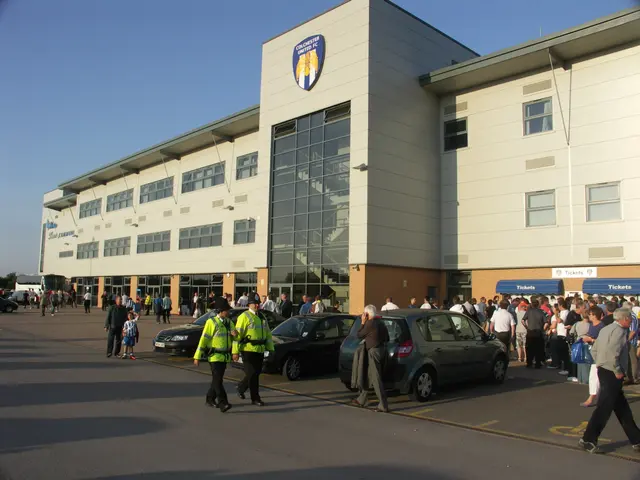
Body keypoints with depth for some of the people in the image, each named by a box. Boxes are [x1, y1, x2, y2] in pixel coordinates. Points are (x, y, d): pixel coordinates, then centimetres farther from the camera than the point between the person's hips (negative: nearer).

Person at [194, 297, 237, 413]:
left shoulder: (229, 322, 9)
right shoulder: (211, 322, -9)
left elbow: (233, 339, 17)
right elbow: (203, 339, -10)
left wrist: (235, 334, -8)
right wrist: (197, 357, -11)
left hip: (225, 356, 7)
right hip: (214, 356, -7)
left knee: (217, 379, 15)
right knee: (218, 379, -13)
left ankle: (210, 399, 30)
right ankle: (223, 403, -15)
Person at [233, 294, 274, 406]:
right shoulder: (244, 316, -6)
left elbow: (268, 334, 20)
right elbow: (238, 334, -11)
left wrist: (270, 348, 14)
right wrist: (235, 352, -15)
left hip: (260, 350, 7)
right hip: (248, 350, -7)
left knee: (256, 373, 12)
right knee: (252, 374, -4)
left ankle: (241, 388, 36)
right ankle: (255, 398, 8)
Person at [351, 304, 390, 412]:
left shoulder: (370, 324, -16)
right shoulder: (380, 323, 11)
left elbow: (359, 335, -6)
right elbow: (387, 338, 18)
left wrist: (363, 323, 0)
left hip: (374, 351, -9)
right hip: (382, 349, 9)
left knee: (376, 379, -6)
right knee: (369, 376, 19)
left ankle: (383, 406, -7)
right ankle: (362, 399, 31)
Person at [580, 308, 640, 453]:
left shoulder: (606, 329, 13)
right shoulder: (619, 331, -15)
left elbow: (594, 350, 16)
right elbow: (612, 352, -28)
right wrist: (617, 371, -18)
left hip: (603, 370, 10)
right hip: (611, 374, -10)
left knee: (621, 406, 16)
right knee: (604, 408, -4)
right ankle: (588, 439, 1)